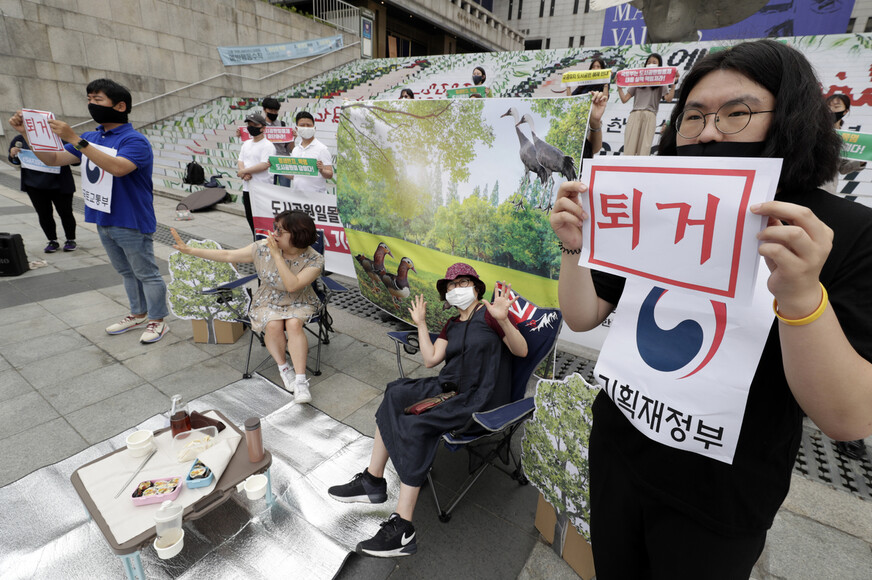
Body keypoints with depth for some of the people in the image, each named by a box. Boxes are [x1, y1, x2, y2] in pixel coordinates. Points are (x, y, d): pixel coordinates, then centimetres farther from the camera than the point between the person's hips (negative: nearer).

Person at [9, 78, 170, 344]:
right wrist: (27, 133, -2)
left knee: (147, 274, 3)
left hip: (132, 223, -8)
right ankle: (138, 313, 32)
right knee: (126, 272, 18)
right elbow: (53, 159, 12)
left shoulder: (134, 140, -15)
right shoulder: (90, 138, 10)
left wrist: (74, 139, -30)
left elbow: (118, 167, -32)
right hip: (103, 220, 8)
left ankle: (157, 320, 15)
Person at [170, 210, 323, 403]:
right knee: (273, 325, -30)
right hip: (267, 302, 2)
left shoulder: (314, 260, -18)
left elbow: (293, 286, -31)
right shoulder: (263, 248, -10)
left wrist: (277, 255, -31)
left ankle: (300, 380, -27)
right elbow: (227, 255, -2)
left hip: (299, 304, -2)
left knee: (293, 323, -34)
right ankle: (283, 368, -5)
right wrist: (189, 250, -4)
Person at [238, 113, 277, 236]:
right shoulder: (246, 144, 15)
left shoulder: (268, 145, -10)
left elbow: (264, 165, -20)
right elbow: (240, 161, 14)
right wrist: (244, 174, -8)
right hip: (247, 188, 8)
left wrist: (243, 171, -13)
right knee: (250, 219, 15)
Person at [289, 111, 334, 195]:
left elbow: (330, 175, -10)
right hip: (296, 195, 5)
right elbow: (293, 175, 19)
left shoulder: (322, 149, -3)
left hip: (316, 195, -4)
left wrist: (321, 170, -29)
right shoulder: (295, 149, 15)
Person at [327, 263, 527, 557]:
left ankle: (403, 531, -20)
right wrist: (420, 324, 9)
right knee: (395, 393, -13)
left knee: (415, 426, -26)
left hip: (480, 397, -7)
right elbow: (431, 359, 9)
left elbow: (521, 351, -11)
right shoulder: (451, 326, 18)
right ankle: (373, 481, -6)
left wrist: (503, 319, -28)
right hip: (449, 386, 7)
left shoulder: (488, 313, -3)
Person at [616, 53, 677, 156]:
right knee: (629, 148, -13)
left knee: (644, 149, -11)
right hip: (635, 115, 1)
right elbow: (624, 99, 16)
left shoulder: (661, 83, 17)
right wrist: (619, 86, 8)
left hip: (650, 116, -1)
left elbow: (668, 99, 2)